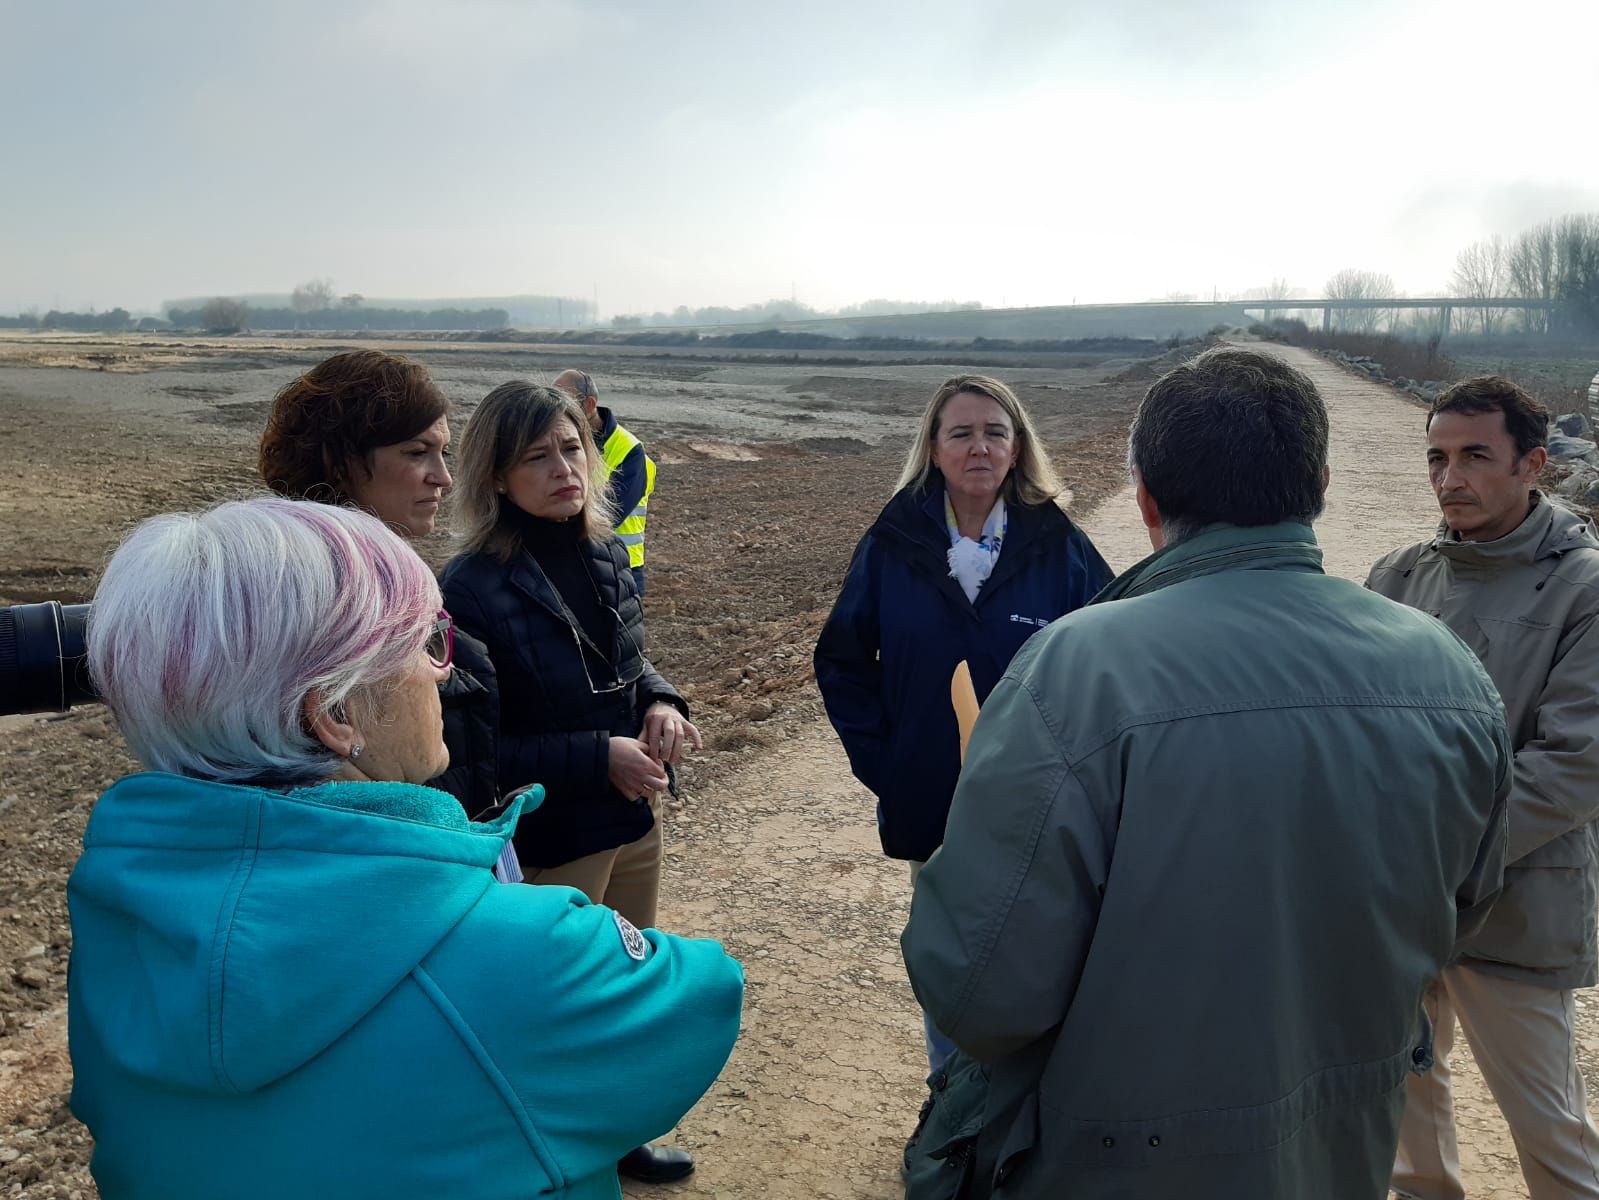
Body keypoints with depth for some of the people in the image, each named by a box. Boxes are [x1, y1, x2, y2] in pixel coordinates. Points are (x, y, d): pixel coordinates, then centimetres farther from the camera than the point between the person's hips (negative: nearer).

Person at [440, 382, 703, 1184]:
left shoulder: (606, 556, -2)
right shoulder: (472, 588, -22)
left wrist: (661, 705, -9)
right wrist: (596, 758, -25)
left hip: (634, 818, 7)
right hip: (546, 843, -7)